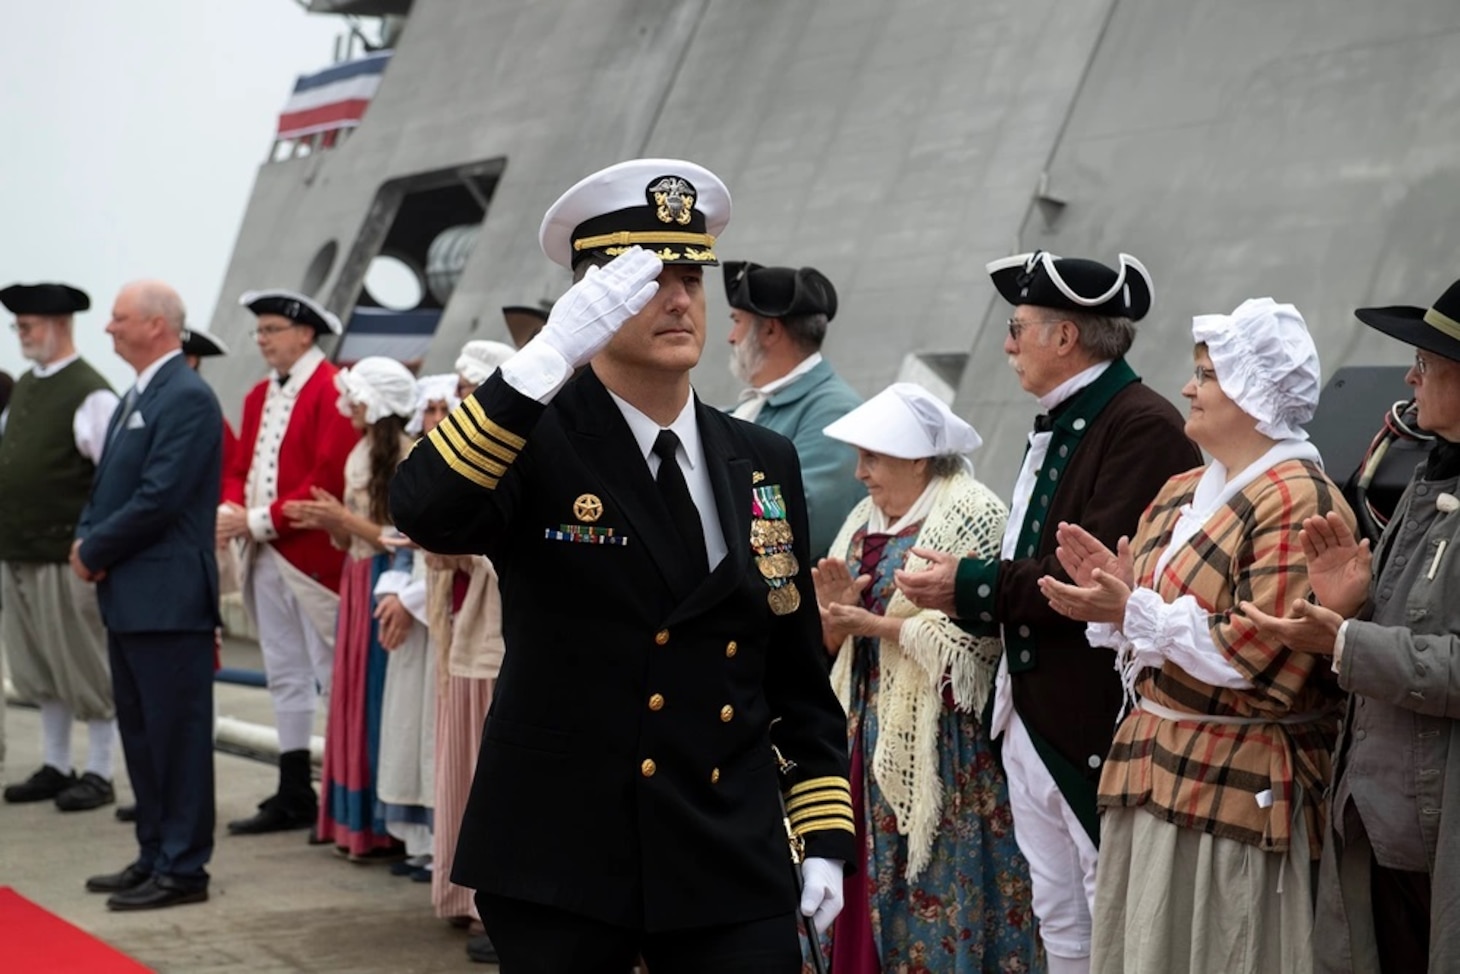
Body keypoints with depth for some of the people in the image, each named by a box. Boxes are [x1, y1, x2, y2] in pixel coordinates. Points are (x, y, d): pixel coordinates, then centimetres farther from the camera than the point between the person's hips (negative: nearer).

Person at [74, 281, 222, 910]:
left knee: (176, 733, -2)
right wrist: (87, 539, 1)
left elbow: (158, 499, -21)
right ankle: (154, 857, 25)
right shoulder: (139, 396, 16)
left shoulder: (187, 398, -15)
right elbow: (111, 483, 20)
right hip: (129, 595, 10)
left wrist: (94, 552, -11)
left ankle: (182, 869, 5)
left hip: (167, 597, -10)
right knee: (140, 732, 16)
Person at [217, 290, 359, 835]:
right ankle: (294, 795, 19)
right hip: (265, 557, 8)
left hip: (313, 554, -8)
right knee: (285, 676, 12)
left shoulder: (333, 393, -11)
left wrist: (261, 521, -17)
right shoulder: (259, 397, 16)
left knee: (334, 676, -3)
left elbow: (328, 479, -18)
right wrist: (229, 511, -6)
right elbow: (240, 469, 16)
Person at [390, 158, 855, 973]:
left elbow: (799, 672, 12)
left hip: (733, 869, 3)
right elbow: (425, 513, -28)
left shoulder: (766, 464, 9)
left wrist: (824, 836, 6)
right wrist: (550, 355, -34)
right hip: (559, 863, -3)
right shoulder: (532, 440, -5)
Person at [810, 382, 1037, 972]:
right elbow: (831, 644, 14)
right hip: (870, 734, 7)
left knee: (938, 893, -4)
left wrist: (873, 624, -16)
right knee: (872, 886, 6)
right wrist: (833, 611, -8)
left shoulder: (971, 515, -8)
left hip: (945, 744, -7)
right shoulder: (865, 521, 14)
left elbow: (970, 637, -18)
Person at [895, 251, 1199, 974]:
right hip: (1032, 716, 9)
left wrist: (974, 584, -17)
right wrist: (958, 584, -5)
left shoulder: (1144, 427, -15)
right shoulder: (1058, 427, 16)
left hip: (1099, 721, -9)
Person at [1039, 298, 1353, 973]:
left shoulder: (1298, 502, -14)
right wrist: (1113, 584, -1)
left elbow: (1262, 657, -22)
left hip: (1236, 787, -8)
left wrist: (1135, 612, -20)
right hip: (1153, 767, 8)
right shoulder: (1182, 493, 14)